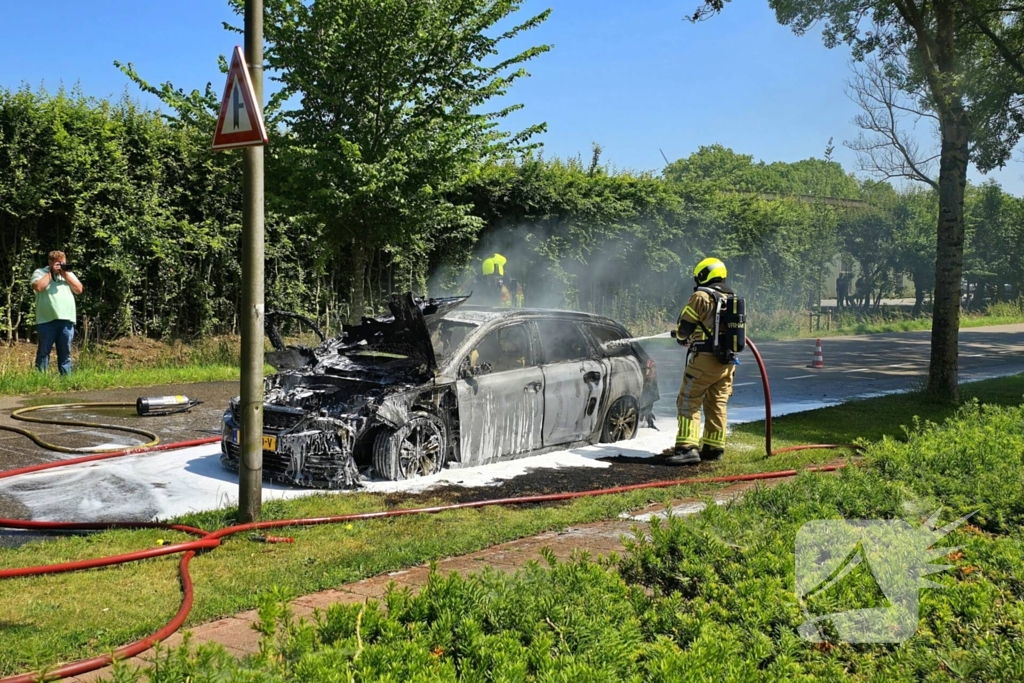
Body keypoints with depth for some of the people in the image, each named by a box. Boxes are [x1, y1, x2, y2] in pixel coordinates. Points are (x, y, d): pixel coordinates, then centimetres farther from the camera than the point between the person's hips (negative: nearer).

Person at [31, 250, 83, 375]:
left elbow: (79, 290, 9)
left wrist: (65, 274, 2)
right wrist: (51, 272, -5)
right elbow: (38, 287, -13)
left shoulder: (68, 273, 19)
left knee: (65, 352, 6)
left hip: (66, 319, 4)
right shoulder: (40, 273, 6)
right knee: (44, 351, -3)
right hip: (47, 319, -4)